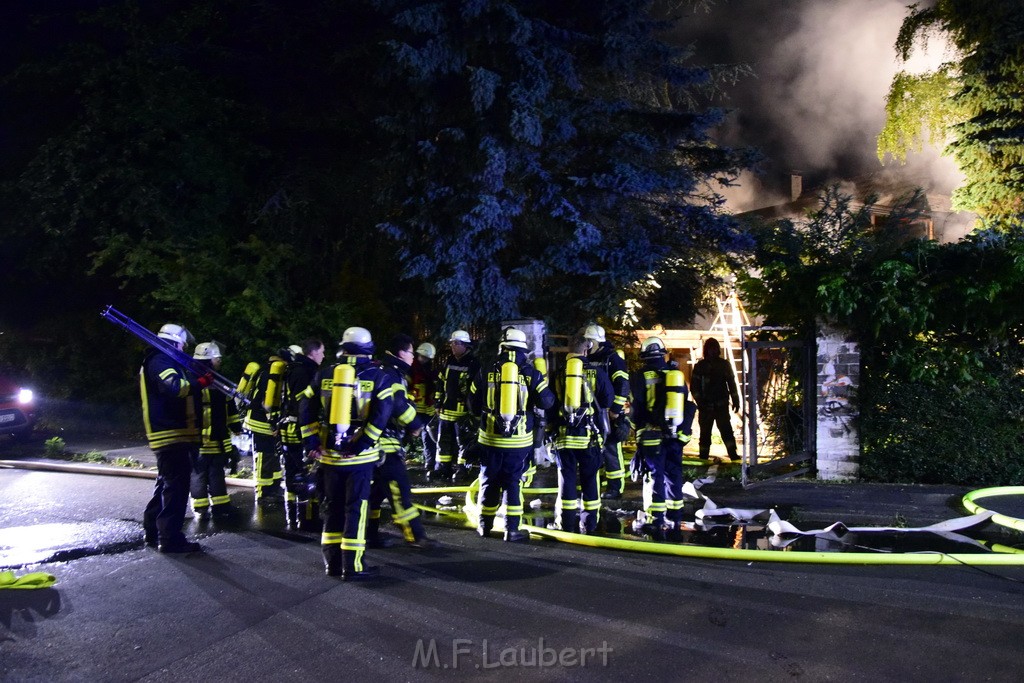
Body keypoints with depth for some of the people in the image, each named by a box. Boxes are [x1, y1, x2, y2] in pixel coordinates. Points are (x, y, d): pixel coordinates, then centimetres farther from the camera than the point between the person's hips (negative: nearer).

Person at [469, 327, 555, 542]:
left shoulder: (486, 372, -1)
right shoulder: (531, 373, -6)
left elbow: (473, 405, 6)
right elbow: (547, 402, -5)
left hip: (490, 438, 1)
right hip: (519, 439, -1)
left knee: (489, 481, 14)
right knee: (512, 482, 6)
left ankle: (485, 525, 23)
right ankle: (512, 529, 5)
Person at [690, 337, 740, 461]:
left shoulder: (724, 364, 6)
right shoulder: (700, 366, 1)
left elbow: (731, 383, 10)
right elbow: (694, 385, 0)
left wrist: (735, 401, 7)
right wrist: (699, 400, -11)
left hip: (722, 405, 0)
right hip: (706, 406, 0)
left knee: (726, 430, -10)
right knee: (705, 432, 4)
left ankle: (733, 455, -13)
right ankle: (703, 457, 12)